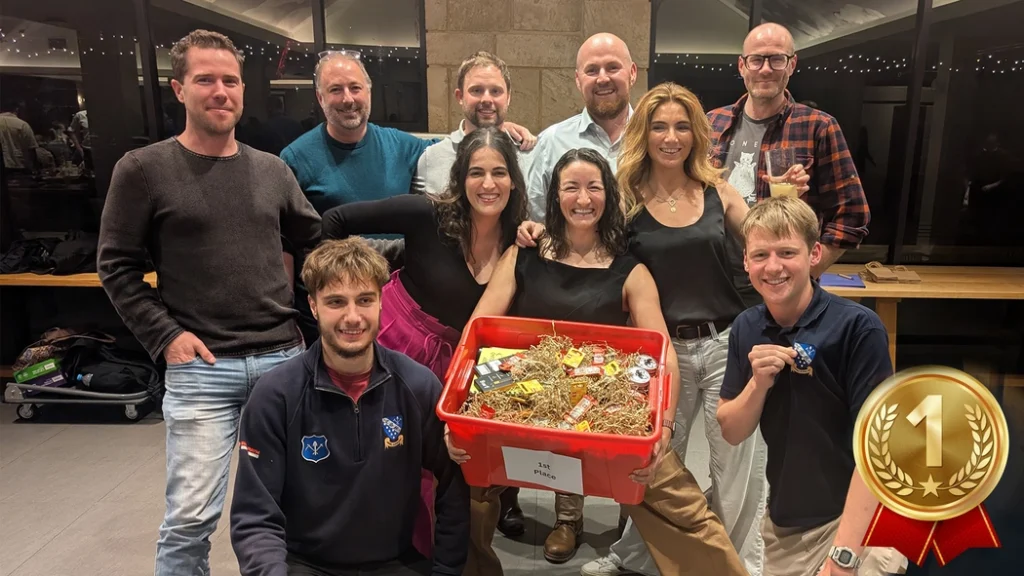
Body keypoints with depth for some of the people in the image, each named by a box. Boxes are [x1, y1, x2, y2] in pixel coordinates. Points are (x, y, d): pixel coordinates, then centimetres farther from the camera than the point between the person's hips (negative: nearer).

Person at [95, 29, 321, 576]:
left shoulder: (272, 170, 8)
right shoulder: (143, 169, -2)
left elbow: (319, 242, 15)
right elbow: (117, 266, 1)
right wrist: (165, 335, -8)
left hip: (284, 357, 4)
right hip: (201, 367, -3)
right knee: (191, 514, -1)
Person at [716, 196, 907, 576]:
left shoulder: (857, 327, -19)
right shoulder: (746, 328, -3)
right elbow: (732, 433, 0)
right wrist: (758, 382, -19)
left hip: (855, 519, -5)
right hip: (782, 522, 6)